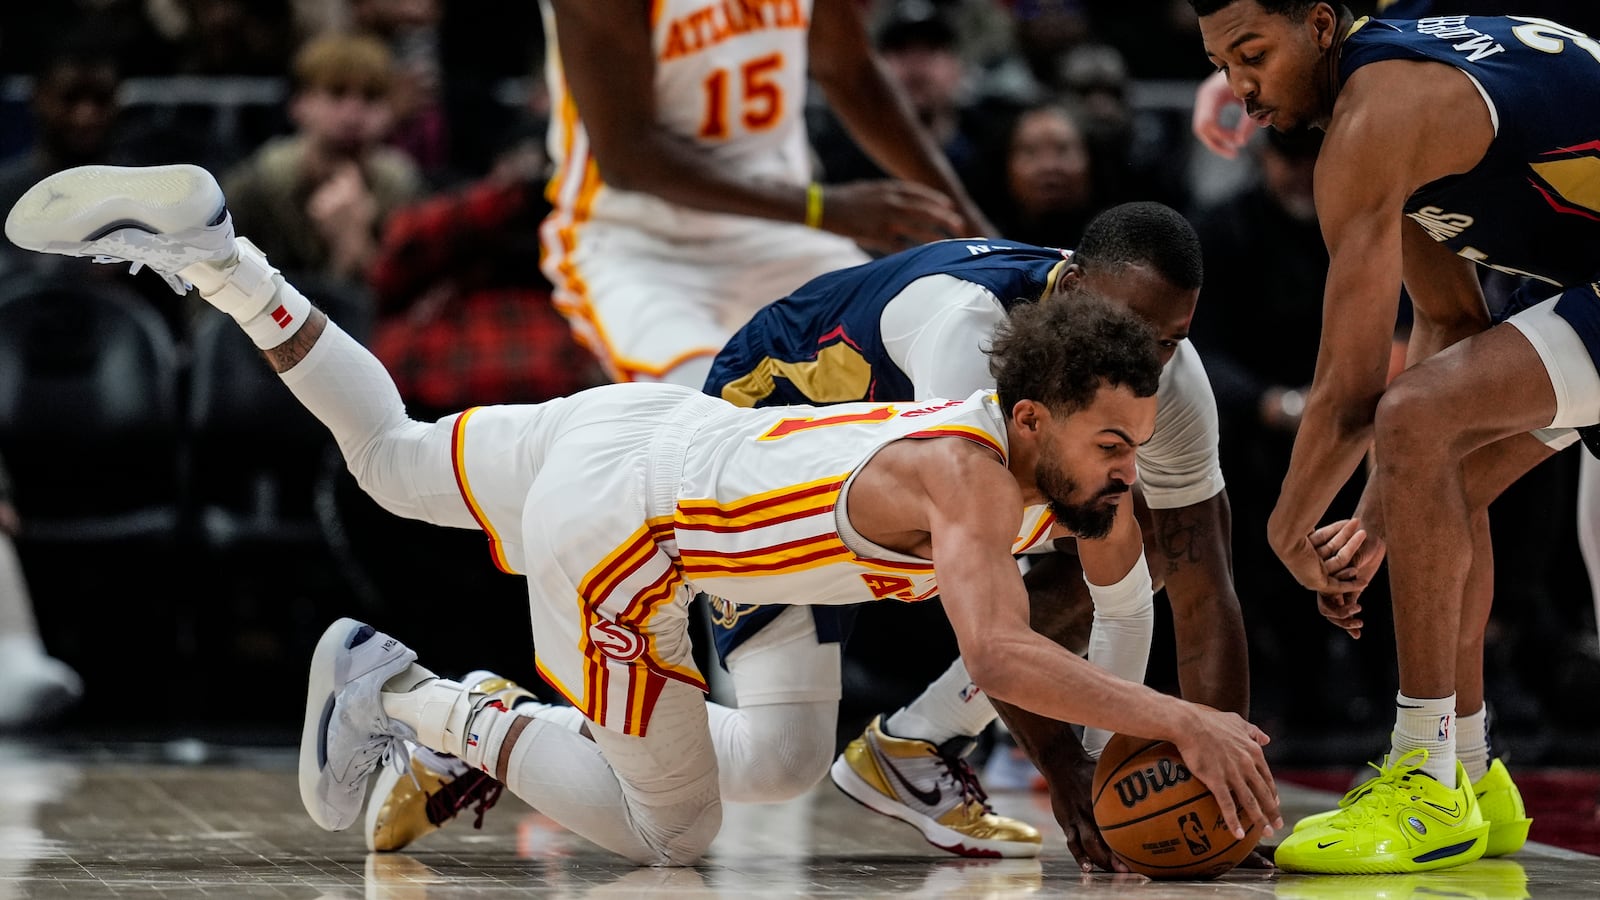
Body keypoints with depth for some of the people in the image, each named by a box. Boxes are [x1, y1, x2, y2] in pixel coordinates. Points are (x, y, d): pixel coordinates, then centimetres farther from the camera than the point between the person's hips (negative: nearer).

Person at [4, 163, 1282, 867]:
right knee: (669, 835, 3)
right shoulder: (969, 481, -30)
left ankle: (207, 249, 23)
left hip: (640, 425, 9)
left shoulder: (1038, 453, -5)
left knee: (394, 461, 32)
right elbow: (999, 655, -46)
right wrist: (1181, 722, -49)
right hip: (616, 532, -9)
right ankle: (410, 702, 5)